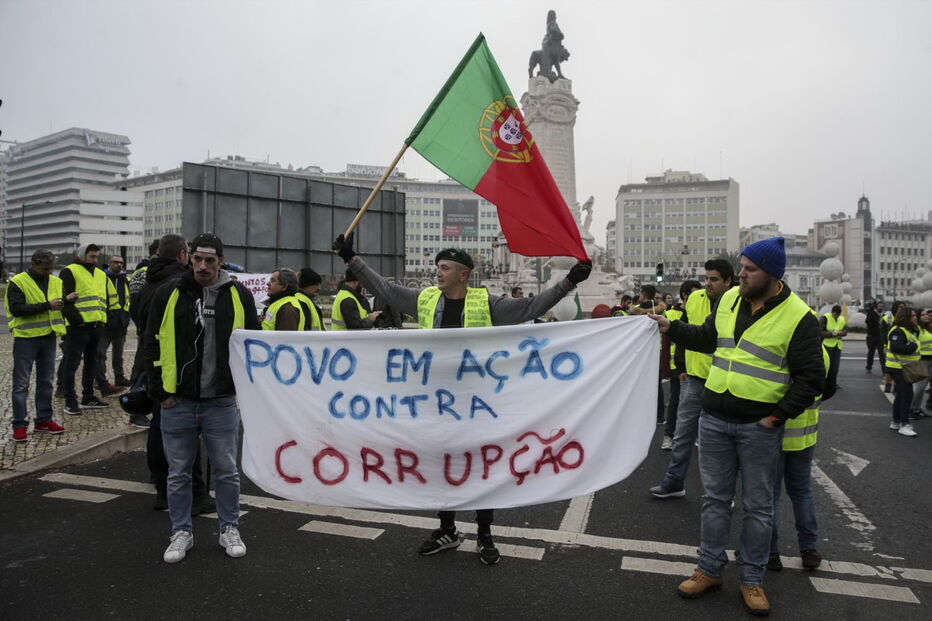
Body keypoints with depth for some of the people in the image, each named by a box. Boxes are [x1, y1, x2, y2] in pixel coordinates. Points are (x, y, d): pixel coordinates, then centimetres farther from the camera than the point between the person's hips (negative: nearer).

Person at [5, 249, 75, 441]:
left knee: (46, 381, 13)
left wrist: (67, 300, -7)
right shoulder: (17, 282, -8)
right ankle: (19, 425, 6)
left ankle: (43, 420, 23)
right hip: (26, 338, -5)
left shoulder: (56, 282, 9)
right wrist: (47, 306, -23)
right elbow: (16, 309, -18)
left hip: (48, 337, 6)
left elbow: (61, 307, 16)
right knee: (21, 383, 0)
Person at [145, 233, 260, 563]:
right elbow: (153, 344, 4)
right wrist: (160, 391, -1)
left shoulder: (239, 295, 1)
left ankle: (229, 529, 26)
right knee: (178, 472, 12)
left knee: (227, 470, 9)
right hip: (177, 402, 1)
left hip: (222, 403, 0)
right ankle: (181, 532, 28)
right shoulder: (169, 294, 1)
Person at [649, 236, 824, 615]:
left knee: (758, 506, 10)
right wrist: (671, 328, 11)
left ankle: (751, 579, 26)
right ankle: (709, 570, 27)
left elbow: (811, 378, -9)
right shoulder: (729, 299, 5)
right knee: (715, 498, 13)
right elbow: (708, 338, 21)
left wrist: (778, 416, -13)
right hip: (714, 418, 4)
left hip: (759, 427, -4)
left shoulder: (798, 317, -11)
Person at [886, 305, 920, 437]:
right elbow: (895, 347, -30)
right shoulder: (898, 331, -18)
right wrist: (911, 347, -25)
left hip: (904, 368, 10)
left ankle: (896, 422, 24)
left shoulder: (910, 330, 16)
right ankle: (904, 425, -7)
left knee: (900, 395, 15)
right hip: (898, 368, -10)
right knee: (906, 395, -10)